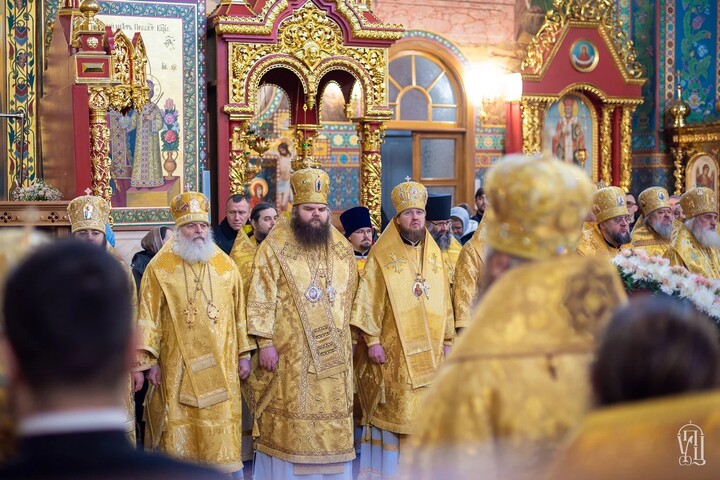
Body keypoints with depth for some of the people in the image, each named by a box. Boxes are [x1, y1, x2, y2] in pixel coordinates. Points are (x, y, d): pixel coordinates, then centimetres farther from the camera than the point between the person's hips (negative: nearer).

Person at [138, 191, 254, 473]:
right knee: (180, 432, 2)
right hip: (178, 366, -2)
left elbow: (239, 312, 9)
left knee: (219, 425, 5)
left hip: (220, 365, 2)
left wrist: (244, 354, 6)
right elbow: (150, 316, -2)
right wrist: (150, 360, -7)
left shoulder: (225, 265, 6)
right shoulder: (159, 267, -1)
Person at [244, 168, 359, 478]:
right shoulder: (274, 248, -6)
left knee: (333, 423, 9)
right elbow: (261, 299, -9)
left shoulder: (342, 248, 9)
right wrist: (265, 342, -14)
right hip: (290, 353, -4)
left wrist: (349, 337, 15)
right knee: (289, 422, 1)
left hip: (334, 354, 4)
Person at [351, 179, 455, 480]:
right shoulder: (382, 256, -4)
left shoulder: (435, 254, 10)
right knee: (393, 411, 0)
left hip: (429, 352, 4)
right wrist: (372, 340, -12)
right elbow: (369, 300, -7)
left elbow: (445, 301, 13)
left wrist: (447, 340, 9)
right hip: (394, 351, -4)